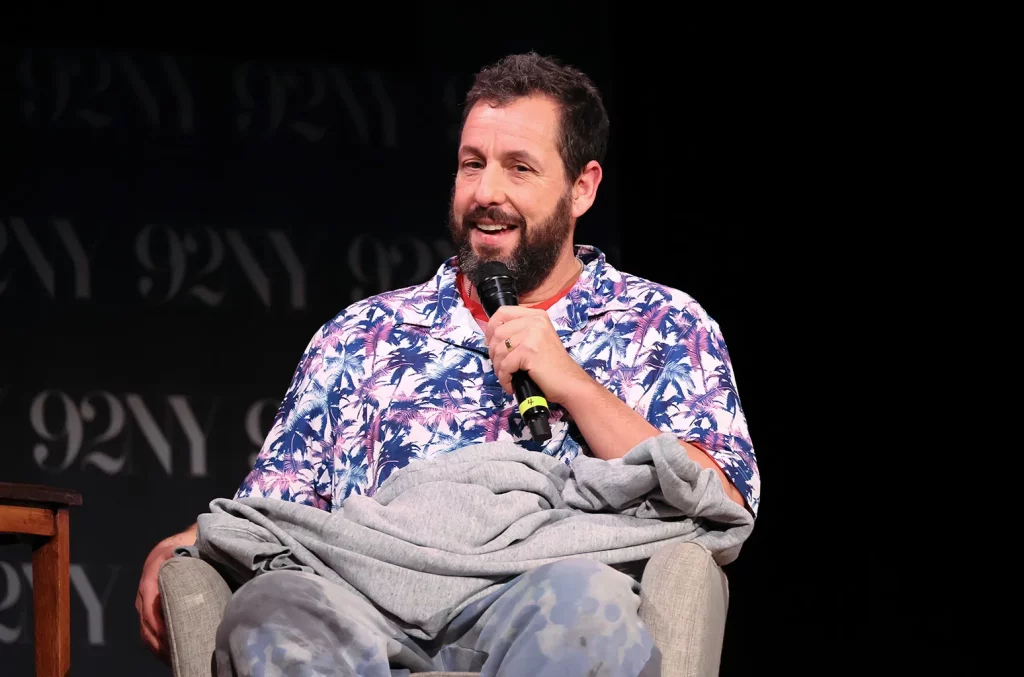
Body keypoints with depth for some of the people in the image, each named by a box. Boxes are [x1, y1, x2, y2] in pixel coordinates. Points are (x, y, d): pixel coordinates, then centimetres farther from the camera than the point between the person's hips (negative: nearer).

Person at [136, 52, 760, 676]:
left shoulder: (666, 326, 19)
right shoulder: (360, 335, 27)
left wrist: (572, 385, 1)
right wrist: (180, 551, -2)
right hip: (372, 618, 2)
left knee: (581, 597, -40)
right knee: (272, 602, -35)